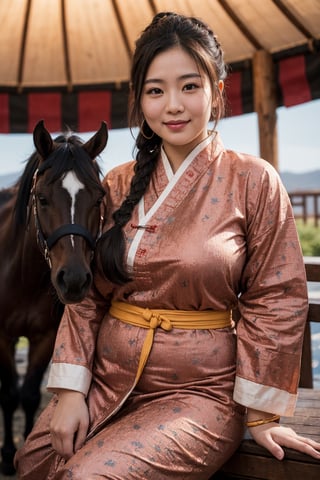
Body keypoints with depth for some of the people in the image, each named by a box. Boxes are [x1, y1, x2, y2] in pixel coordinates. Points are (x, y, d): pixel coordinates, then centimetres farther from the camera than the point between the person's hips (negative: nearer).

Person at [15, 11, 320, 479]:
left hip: (199, 390, -3)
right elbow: (87, 294, 5)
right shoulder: (119, 186, 4)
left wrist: (260, 412, -5)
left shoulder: (253, 181, -6)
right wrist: (71, 391, -3)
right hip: (106, 381, 4)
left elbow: (276, 299, -6)